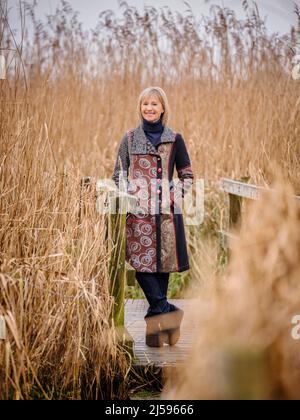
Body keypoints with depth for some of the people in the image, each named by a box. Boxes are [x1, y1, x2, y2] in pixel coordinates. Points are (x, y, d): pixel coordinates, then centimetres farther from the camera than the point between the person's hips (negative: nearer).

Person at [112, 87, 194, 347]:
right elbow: (119, 173, 11)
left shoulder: (174, 139, 9)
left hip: (166, 209, 0)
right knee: (140, 259, -11)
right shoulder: (130, 138, 10)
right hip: (138, 209, 0)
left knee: (163, 261, 1)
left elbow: (187, 174, 15)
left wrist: (177, 194, 0)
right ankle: (165, 311, -8)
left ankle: (157, 316, 9)